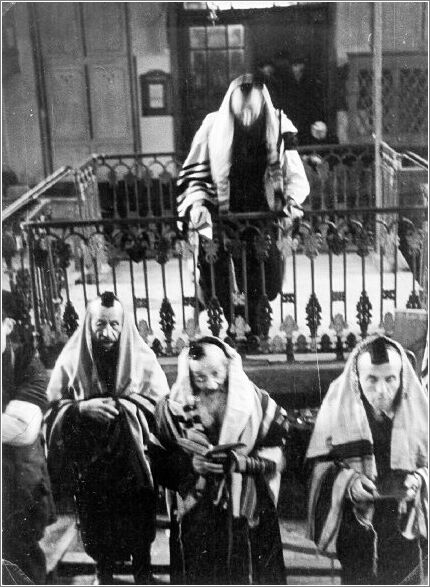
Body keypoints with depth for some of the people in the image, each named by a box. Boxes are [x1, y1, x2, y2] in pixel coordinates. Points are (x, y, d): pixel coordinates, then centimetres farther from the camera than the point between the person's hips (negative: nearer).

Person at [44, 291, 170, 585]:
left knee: (139, 523, 13)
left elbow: (161, 404, -9)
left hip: (133, 461, -1)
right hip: (90, 463, 1)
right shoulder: (71, 360, -7)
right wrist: (82, 407, -24)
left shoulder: (142, 358, -10)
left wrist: (122, 407, -24)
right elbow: (54, 407, -4)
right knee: (97, 524, 16)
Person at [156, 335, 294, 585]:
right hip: (195, 518, 0)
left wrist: (245, 463, -18)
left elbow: (276, 457, -1)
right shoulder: (173, 408, -2)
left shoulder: (256, 402, -3)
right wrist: (189, 464, -18)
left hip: (250, 516, 0)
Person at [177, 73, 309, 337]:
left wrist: (292, 199, -15)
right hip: (221, 221, -1)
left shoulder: (278, 128, 0)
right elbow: (195, 173, 1)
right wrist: (196, 204, -16)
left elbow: (295, 175, 4)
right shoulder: (213, 127, -3)